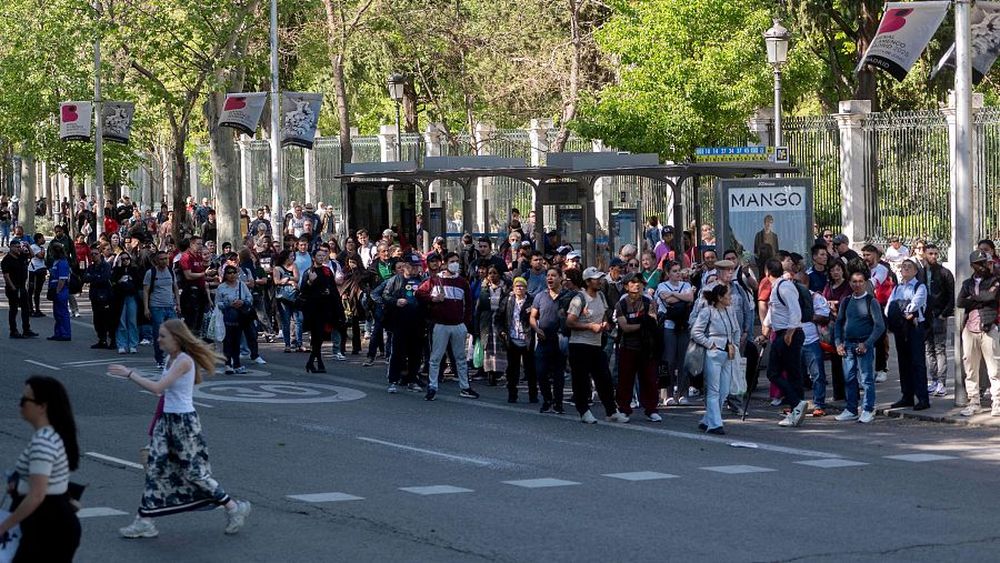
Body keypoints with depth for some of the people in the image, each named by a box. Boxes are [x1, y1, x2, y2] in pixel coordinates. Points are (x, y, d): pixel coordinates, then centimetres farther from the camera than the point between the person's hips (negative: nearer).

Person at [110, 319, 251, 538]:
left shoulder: (184, 361, -19)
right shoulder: (171, 358, 9)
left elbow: (157, 388, -26)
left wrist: (129, 374, -23)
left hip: (183, 421, -9)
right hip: (167, 419, 9)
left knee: (193, 471, -1)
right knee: (155, 468, 3)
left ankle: (233, 507, 14)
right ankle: (144, 521, 5)